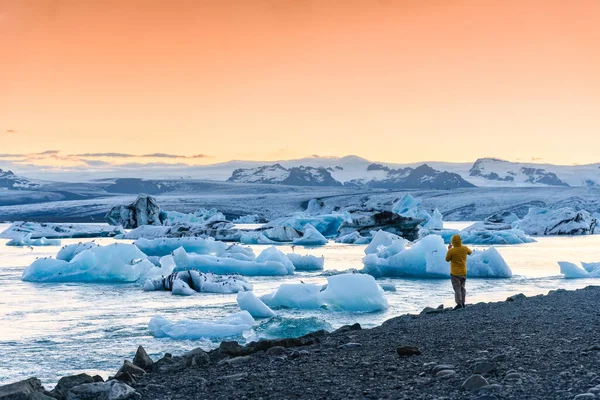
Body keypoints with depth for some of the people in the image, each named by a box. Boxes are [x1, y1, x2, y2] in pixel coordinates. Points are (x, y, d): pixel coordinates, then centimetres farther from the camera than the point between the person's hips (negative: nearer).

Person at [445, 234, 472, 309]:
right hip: (463, 272, 5)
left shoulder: (451, 251, -20)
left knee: (457, 289, -3)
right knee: (462, 288, 17)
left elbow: (447, 259, -4)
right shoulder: (465, 248, -7)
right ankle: (463, 303, 21)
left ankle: (459, 303, -11)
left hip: (455, 273, -5)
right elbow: (470, 252, 17)